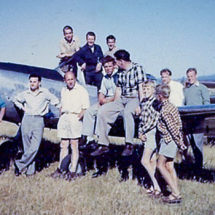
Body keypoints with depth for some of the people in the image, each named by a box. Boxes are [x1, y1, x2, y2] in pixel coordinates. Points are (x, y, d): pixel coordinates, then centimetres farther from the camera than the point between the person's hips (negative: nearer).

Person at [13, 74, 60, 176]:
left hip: (38, 120, -2)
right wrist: (22, 107, 15)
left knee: (35, 147, -13)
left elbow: (56, 102, 11)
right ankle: (30, 169, 8)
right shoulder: (25, 94, 9)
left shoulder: (45, 93, 1)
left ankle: (20, 164, -3)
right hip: (26, 119, 2)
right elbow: (15, 99, 27)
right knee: (27, 147, 2)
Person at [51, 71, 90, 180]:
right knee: (63, 145, 8)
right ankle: (60, 169, 13)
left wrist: (79, 117, -16)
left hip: (75, 118, -6)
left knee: (74, 145, -5)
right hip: (64, 117, 6)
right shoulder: (63, 90, 19)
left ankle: (73, 171, -4)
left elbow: (85, 107, -7)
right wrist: (61, 117, 13)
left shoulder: (81, 90, -1)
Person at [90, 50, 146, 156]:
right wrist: (115, 105, 8)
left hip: (134, 98, -7)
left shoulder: (137, 68, -5)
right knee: (102, 113, -10)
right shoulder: (120, 71, 16)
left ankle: (129, 145, -36)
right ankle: (103, 145, -6)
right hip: (122, 99, 7)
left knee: (127, 112, -39)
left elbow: (141, 88, -13)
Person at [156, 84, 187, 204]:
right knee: (169, 166, 11)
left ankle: (176, 193, -6)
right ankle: (175, 194, 11)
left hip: (168, 139, -9)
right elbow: (179, 125, 12)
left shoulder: (164, 110, -17)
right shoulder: (173, 107, 10)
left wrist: (179, 142, -14)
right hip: (174, 140, 9)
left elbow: (172, 127, -19)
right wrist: (180, 141, 14)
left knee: (161, 165, -2)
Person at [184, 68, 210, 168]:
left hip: (198, 117, -5)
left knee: (198, 141, -8)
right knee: (191, 141, 3)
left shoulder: (202, 88, 7)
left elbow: (207, 103, 0)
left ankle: (199, 164, -4)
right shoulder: (186, 89, 21)